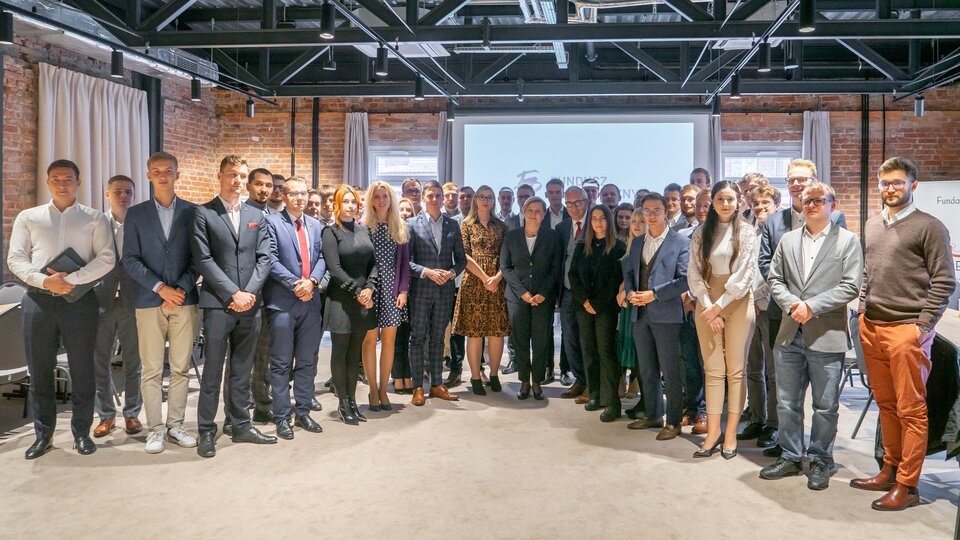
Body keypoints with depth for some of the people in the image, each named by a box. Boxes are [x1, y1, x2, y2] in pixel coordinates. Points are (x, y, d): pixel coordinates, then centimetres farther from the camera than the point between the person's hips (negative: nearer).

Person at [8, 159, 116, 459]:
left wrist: (71, 279, -15)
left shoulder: (95, 219, 4)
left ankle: (81, 432, 18)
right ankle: (43, 434, 20)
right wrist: (44, 280, -13)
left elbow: (107, 259, -5)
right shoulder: (28, 217, 9)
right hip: (38, 299, 2)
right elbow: (15, 258, 3)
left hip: (80, 299, -1)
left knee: (82, 370, 4)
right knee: (39, 371, 7)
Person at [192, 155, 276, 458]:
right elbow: (203, 260, -8)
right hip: (218, 304, -4)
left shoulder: (256, 216, 14)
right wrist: (233, 294, -13)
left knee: (242, 371, 12)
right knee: (212, 372, 1)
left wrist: (249, 292, -7)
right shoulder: (203, 214, 0)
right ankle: (207, 432, 10)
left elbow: (264, 259, 7)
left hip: (250, 304, 4)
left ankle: (240, 425, 22)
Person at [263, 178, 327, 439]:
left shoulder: (316, 226, 14)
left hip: (311, 300, 5)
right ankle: (282, 417, 9)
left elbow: (322, 257, 8)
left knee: (307, 362, 11)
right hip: (282, 302, -5)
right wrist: (294, 284, -16)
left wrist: (312, 281, -10)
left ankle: (303, 412, 21)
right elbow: (271, 259, -11)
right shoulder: (272, 222, -4)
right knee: (281, 363, 1)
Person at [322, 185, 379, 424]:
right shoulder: (331, 232, -4)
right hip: (341, 300, -5)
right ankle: (343, 404, 11)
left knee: (355, 353, 10)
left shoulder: (363, 230, 12)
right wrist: (357, 292, -13)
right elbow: (335, 269, -12)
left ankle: (352, 401, 18)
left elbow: (373, 263, 9)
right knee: (340, 352, 3)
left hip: (364, 299, 5)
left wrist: (369, 288, -7)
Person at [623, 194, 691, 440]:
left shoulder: (681, 242, -4)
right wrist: (630, 293, -3)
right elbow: (628, 272, 17)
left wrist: (654, 294, -16)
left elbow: (685, 279, -11)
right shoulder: (637, 242, 15)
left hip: (666, 315, -6)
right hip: (640, 314, 6)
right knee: (647, 370, 14)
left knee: (670, 371, -1)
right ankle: (652, 415, 26)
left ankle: (673, 422, 8)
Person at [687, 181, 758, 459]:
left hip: (738, 303, -2)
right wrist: (708, 306, -8)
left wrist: (719, 305, -10)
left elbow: (746, 274, -6)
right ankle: (713, 431, 6)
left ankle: (731, 433, 5)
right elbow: (694, 273, 2)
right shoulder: (701, 233, 7)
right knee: (713, 371, 3)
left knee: (735, 371, 1)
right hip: (707, 305, 2)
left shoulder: (747, 232, 0)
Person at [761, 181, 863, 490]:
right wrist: (791, 304, -9)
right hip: (790, 335, 4)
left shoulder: (848, 241, 0)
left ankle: (820, 461, 20)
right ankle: (790, 457, 24)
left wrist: (812, 306, -16)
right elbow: (775, 279, 10)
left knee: (825, 406, 6)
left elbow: (851, 286, -9)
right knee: (787, 403, 11)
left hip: (827, 337, -4)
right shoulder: (788, 240, 12)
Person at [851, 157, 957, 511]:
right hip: (871, 328, 6)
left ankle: (907, 486, 5)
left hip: (906, 331, -6)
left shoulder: (929, 227, -3)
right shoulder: (871, 226, 15)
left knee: (911, 410, -1)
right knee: (886, 404, 12)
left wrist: (922, 326, -10)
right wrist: (863, 311, 12)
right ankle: (889, 471, 22)